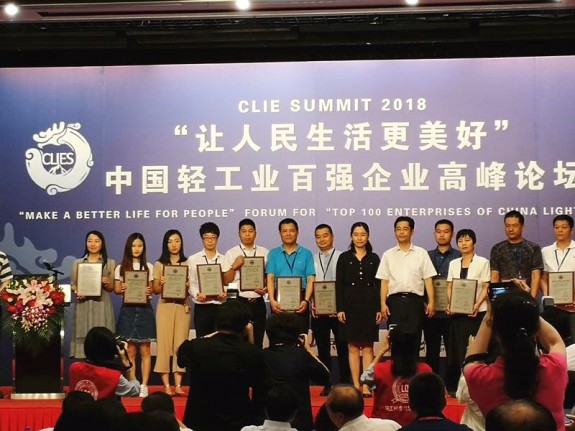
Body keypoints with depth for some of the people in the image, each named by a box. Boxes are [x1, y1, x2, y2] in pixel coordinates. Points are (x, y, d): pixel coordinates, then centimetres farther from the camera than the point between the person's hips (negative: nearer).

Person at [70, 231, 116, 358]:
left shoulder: (110, 263, 10)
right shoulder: (78, 263, 12)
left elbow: (111, 288, 9)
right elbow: (73, 285, 11)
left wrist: (107, 283, -13)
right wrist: (76, 291, -11)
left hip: (101, 306, -1)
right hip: (83, 306, 1)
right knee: (83, 336, -4)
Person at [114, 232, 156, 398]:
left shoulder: (149, 267, 7)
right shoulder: (121, 268, 6)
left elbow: (153, 289, 7)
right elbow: (116, 289, 8)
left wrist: (150, 291, -15)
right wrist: (122, 289, -14)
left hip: (145, 309, 0)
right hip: (128, 310, 0)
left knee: (145, 350, -1)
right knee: (130, 350, 2)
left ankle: (144, 385, 2)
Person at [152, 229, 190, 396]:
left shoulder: (188, 264, 9)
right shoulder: (159, 264, 8)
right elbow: (155, 290, 6)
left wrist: (188, 286, -13)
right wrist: (161, 283, -14)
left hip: (183, 307, 1)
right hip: (165, 306, 0)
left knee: (181, 344, -2)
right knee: (164, 343, -4)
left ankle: (178, 385, -1)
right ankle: (166, 385, -2)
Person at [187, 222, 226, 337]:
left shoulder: (224, 260, 8)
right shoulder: (193, 259, 6)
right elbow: (190, 283, 1)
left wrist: (225, 294, -16)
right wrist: (197, 295, -17)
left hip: (220, 306, 1)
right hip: (201, 307, -1)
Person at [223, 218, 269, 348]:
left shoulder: (264, 253, 7)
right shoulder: (231, 253, 3)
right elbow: (226, 281, 0)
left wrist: (266, 288, -8)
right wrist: (234, 266, -15)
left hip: (258, 302, 2)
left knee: (258, 342, 7)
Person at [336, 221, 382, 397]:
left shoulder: (374, 258, 7)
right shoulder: (344, 258, 5)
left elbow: (378, 284, 5)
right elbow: (339, 284, 2)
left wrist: (379, 308, -2)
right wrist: (340, 309, -6)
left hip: (369, 305, 0)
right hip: (350, 305, 0)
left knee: (368, 348, -1)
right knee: (353, 347, 2)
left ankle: (366, 386, 0)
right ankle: (356, 386, 6)